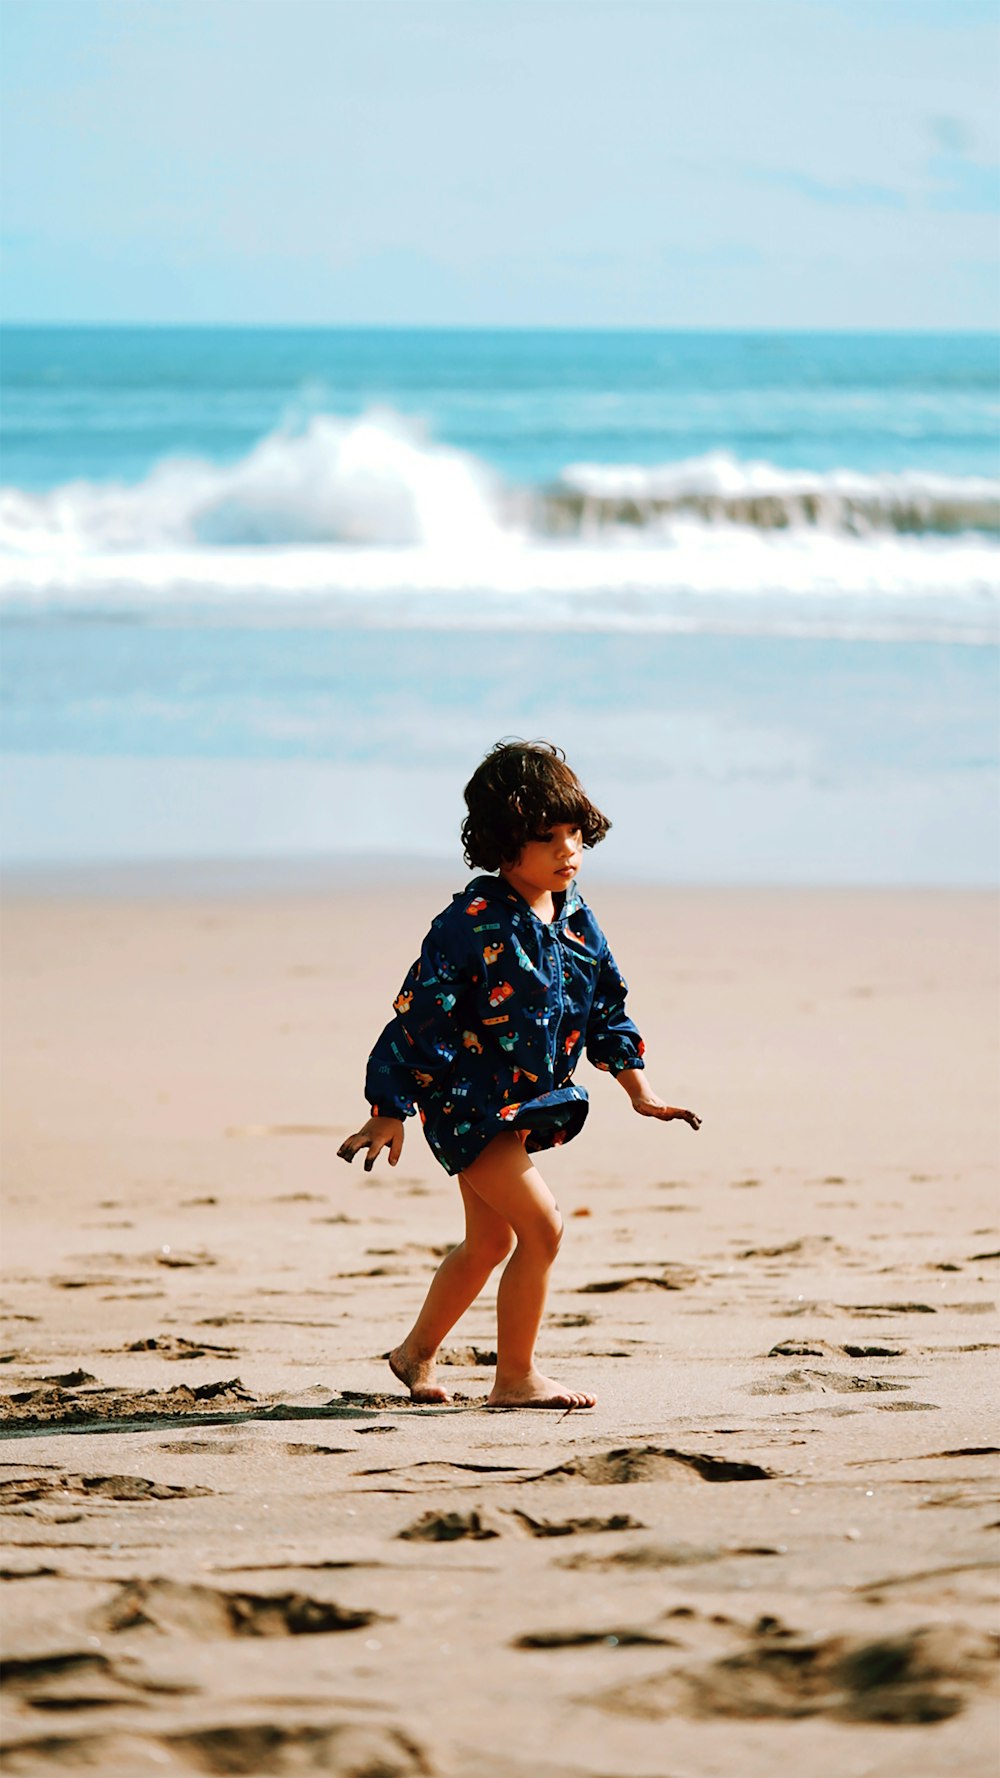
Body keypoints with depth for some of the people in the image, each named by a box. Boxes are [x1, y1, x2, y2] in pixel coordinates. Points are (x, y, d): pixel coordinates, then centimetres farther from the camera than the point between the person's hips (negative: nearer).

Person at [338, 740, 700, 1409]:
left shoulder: (577, 919, 2)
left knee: (489, 1240, 20)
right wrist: (388, 1114, -17)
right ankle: (516, 1378, -5)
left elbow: (607, 1006, 14)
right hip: (466, 1099, -8)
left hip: (527, 1102, 8)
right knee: (542, 1226, -16)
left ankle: (417, 1352, 39)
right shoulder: (472, 925, -21)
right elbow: (417, 1015, -18)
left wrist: (639, 1089, 10)